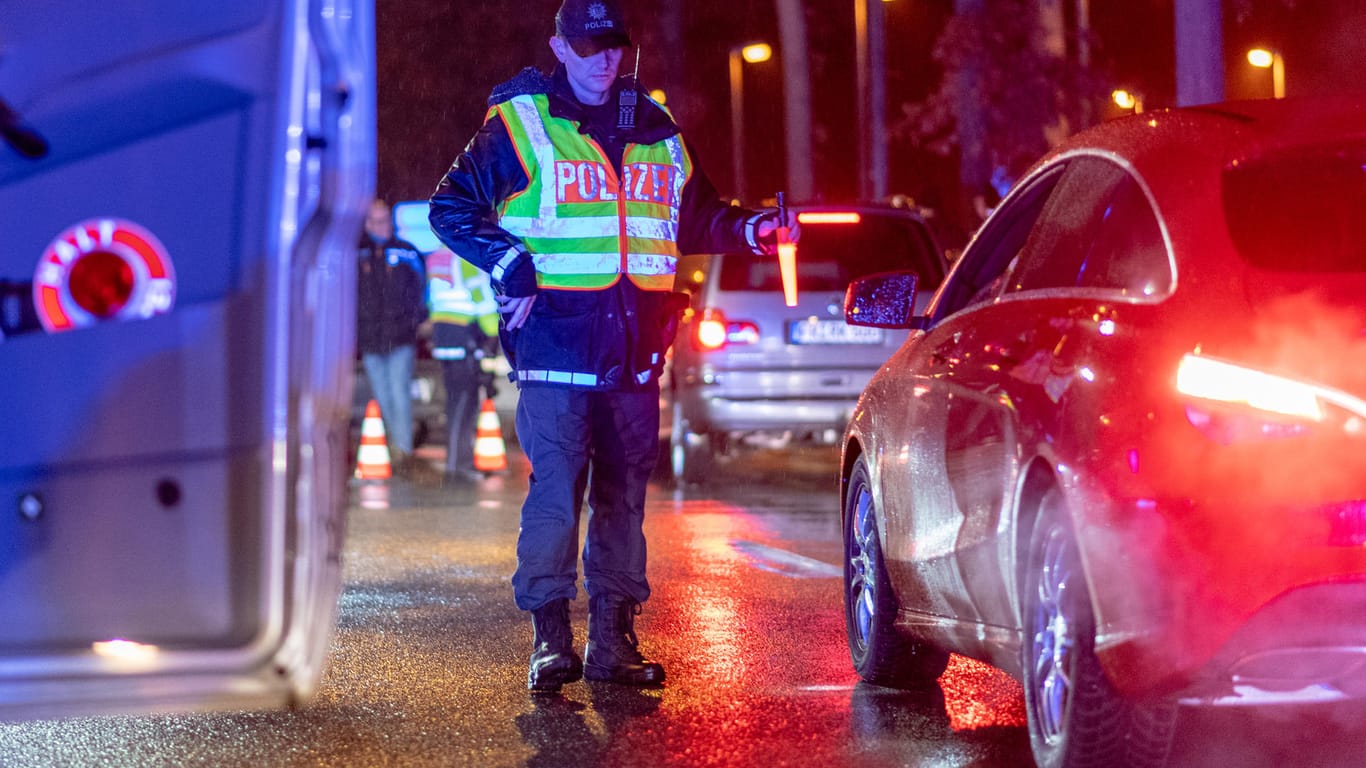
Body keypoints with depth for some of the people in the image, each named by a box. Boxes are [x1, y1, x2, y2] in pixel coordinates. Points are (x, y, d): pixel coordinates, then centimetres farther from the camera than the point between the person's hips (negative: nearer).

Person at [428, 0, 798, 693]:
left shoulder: (656, 132, 15)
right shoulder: (518, 125, 1)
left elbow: (696, 221, 25)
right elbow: (452, 207, 3)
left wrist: (751, 231, 7)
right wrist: (509, 263, -9)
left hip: (633, 348, 5)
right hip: (553, 339, -5)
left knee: (624, 491, 7)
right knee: (554, 486, -11)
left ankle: (614, 636, 13)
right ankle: (550, 636, -4)